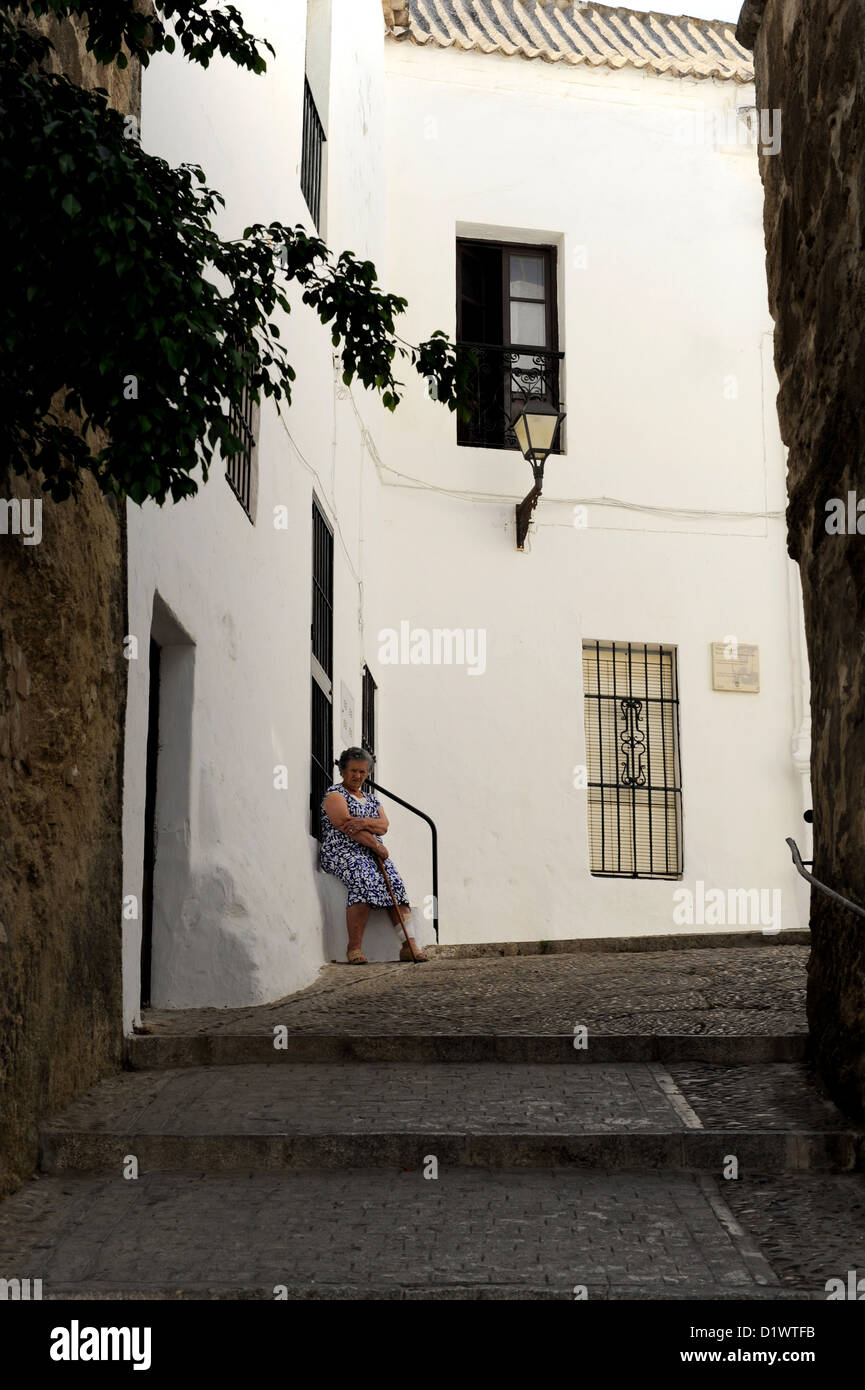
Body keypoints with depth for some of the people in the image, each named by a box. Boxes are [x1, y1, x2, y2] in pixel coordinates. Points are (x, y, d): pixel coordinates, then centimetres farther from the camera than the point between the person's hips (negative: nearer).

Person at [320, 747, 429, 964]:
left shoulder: (371, 797, 24)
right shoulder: (334, 794, 3)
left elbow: (384, 825, 8)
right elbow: (345, 825, -11)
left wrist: (364, 822, -14)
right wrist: (377, 846, -14)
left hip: (374, 853, 6)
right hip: (342, 851, -6)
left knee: (396, 885, -18)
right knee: (365, 881, -33)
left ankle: (409, 945, -26)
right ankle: (354, 948, -34)